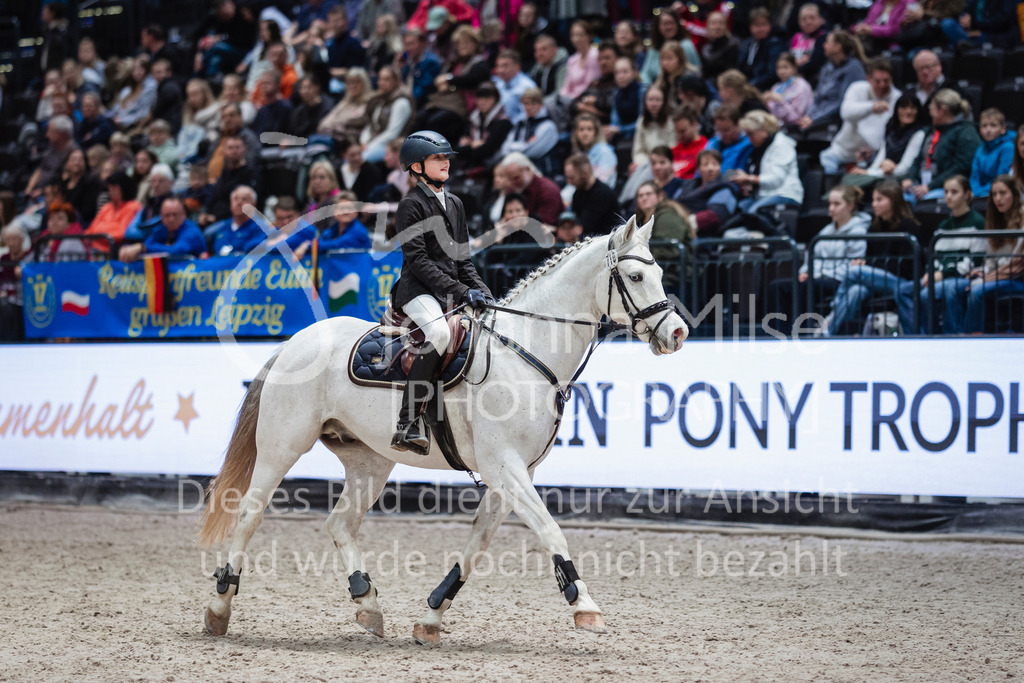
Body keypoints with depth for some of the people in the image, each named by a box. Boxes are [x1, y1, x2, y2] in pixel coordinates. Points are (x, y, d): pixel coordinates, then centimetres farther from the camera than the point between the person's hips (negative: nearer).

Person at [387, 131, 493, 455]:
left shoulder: (454, 204, 20)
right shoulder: (411, 205, -4)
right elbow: (418, 260, -13)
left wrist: (481, 291, 3)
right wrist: (459, 292, -19)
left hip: (452, 291, 8)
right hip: (419, 291, -8)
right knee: (440, 333, -36)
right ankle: (407, 425, -39)